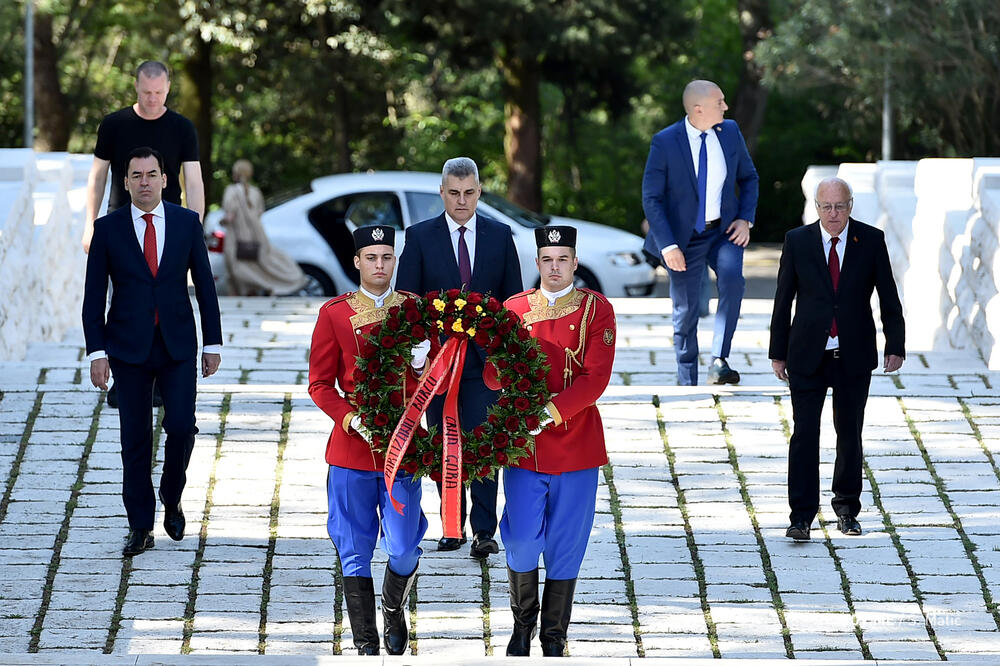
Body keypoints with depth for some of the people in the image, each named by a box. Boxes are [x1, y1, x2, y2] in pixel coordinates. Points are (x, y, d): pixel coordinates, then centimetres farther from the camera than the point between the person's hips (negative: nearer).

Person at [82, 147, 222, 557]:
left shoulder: (187, 223, 3)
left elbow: (204, 284, 6)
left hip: (178, 344, 0)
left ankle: (171, 500, 16)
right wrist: (96, 352, -7)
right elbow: (94, 295, 0)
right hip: (128, 347, 0)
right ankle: (140, 527, 10)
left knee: (181, 426, -10)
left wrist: (213, 342, 3)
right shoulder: (108, 229, 0)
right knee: (135, 439, 2)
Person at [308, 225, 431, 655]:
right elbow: (320, 384, 2)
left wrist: (421, 365, -15)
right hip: (352, 451, -1)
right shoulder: (335, 313, 2)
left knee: (403, 550, -1)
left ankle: (395, 610, 30)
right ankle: (366, 644, 12)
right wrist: (350, 418, -14)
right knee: (355, 552, 2)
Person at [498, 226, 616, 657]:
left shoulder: (596, 309, -1)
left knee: (566, 545, 5)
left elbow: (596, 377, -9)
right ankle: (522, 625, 21)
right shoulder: (514, 309, 6)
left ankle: (554, 637, 19)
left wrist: (551, 412, -21)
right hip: (524, 444, 1)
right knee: (522, 540, -3)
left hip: (576, 441, -1)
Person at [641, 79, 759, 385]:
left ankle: (719, 361, -26)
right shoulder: (665, 142, -14)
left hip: (724, 231, 2)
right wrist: (668, 245, -18)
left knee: (732, 277, -28)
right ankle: (687, 383, 20)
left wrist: (745, 219, -3)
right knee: (685, 312, 4)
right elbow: (652, 198, -11)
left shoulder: (730, 131, -2)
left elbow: (748, 177, 12)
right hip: (684, 237, -2)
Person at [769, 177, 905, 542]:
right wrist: (778, 352, 3)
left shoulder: (871, 240, -1)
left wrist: (895, 345, 2)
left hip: (854, 356, 1)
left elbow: (888, 296, 4)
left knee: (850, 433, 9)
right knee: (804, 433, -7)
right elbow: (783, 300, 3)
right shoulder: (797, 241, -1)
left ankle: (847, 508, 23)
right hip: (808, 356, -1)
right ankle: (801, 516, -5)